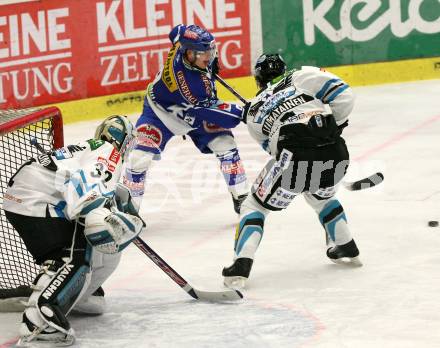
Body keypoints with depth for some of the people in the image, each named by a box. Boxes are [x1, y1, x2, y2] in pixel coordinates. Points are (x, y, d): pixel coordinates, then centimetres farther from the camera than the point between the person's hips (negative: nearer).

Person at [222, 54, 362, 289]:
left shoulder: (254, 110, 24)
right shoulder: (303, 76, 18)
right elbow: (344, 95, 7)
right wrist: (334, 125, 21)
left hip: (295, 159, -2)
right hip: (335, 155, 2)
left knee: (256, 205, 16)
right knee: (320, 197, 36)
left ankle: (241, 266, -1)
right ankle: (346, 250, 40)